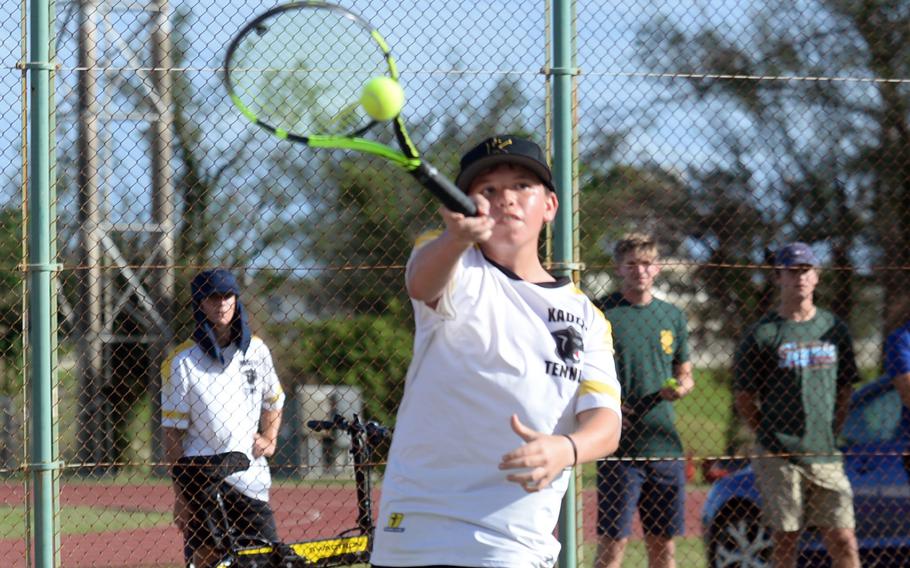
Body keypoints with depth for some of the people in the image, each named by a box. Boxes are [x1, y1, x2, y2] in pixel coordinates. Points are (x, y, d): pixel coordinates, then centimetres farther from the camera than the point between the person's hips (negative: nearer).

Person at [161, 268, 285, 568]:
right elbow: (172, 432, -5)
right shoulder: (182, 362, -5)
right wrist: (179, 495, -8)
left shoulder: (256, 350, 6)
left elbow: (273, 400, 26)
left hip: (251, 479, 3)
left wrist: (269, 438, 9)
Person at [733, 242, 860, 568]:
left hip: (826, 456, 3)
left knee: (844, 541, -3)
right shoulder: (762, 334, 0)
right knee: (784, 540, 0)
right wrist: (771, 438, 0)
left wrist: (830, 435, 9)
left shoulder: (834, 329, 12)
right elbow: (743, 397, 3)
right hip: (778, 457, -3)